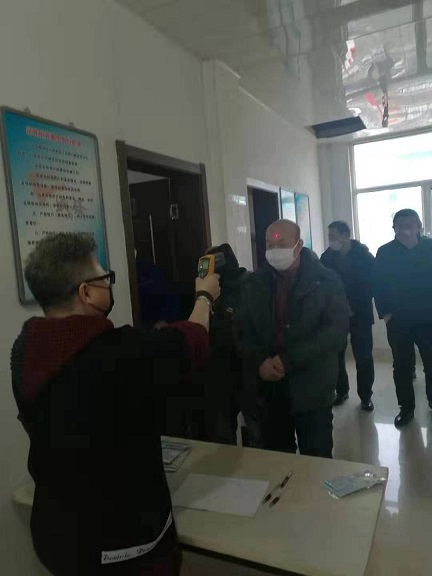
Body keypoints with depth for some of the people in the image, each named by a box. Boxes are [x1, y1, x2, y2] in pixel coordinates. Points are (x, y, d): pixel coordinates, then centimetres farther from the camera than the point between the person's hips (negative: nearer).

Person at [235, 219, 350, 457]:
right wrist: (259, 363, -13)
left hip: (311, 389, -3)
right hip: (265, 389, 3)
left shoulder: (326, 281, -5)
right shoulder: (253, 284, 5)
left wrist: (289, 361, -19)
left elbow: (337, 329, -14)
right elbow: (241, 330, 5)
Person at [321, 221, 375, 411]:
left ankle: (366, 396, 20)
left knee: (363, 357, 3)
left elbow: (374, 282, -6)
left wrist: (356, 302, -15)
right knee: (336, 355, 6)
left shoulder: (364, 255, -6)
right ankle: (341, 391, 26)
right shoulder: (327, 257, 1)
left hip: (359, 314, -2)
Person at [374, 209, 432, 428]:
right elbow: (378, 285, 0)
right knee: (402, 366, 8)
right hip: (397, 320, 0)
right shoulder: (385, 252, -1)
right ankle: (406, 407, 22)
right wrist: (385, 313, -7)